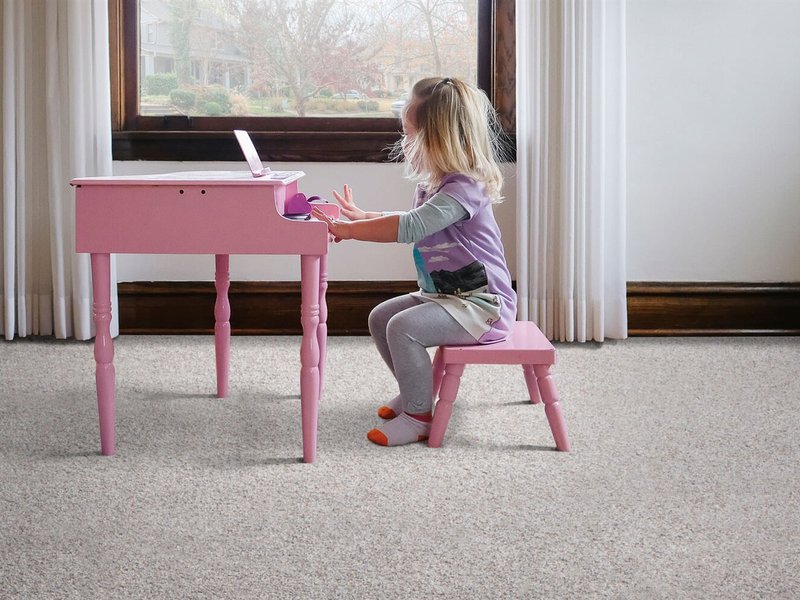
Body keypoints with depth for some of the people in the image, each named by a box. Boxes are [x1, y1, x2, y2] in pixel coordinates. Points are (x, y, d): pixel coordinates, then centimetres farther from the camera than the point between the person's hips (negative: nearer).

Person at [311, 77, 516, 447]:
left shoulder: (464, 188, -22)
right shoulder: (433, 185, 12)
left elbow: (410, 228, -32)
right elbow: (412, 225, 31)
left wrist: (348, 230, -26)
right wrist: (361, 218, 22)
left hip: (482, 304, -11)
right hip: (446, 294, 11)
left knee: (403, 327, -25)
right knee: (380, 318, 11)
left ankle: (419, 417, -13)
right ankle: (415, 392, 23)